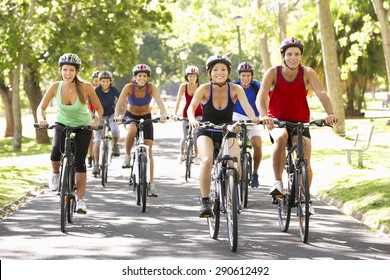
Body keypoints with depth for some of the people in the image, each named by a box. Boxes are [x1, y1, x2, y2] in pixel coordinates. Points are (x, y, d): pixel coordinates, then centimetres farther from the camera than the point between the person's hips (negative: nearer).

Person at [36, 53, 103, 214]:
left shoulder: (86, 87, -25)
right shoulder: (55, 87, -20)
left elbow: (99, 108, -14)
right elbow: (41, 107, -12)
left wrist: (96, 120, -34)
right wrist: (41, 119, -34)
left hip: (83, 126, -1)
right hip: (62, 124, 1)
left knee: (79, 161, -10)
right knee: (55, 153, -24)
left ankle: (80, 200, 1)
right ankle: (55, 174, 11)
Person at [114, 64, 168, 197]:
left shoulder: (151, 87, -19)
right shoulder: (129, 87, -20)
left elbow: (159, 102, -33)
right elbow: (119, 103, -30)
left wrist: (163, 114, -53)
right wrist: (117, 116, -50)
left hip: (146, 117, 1)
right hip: (130, 116, -1)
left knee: (148, 150, -6)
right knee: (131, 130, -38)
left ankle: (151, 183, -3)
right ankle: (127, 156, -13)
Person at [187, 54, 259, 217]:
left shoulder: (235, 89, -10)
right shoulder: (204, 89, -13)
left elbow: (246, 106, -25)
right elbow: (191, 107, -26)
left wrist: (253, 118, -47)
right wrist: (192, 119, -49)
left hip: (228, 132, 1)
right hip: (206, 132, -1)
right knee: (207, 161, -30)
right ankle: (205, 202, -19)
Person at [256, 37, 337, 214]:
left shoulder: (307, 73, -9)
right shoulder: (273, 73, -11)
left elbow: (321, 94, -22)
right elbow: (261, 96, -24)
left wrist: (330, 113, -42)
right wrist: (264, 115, -45)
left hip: (300, 123, 2)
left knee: (305, 163, -11)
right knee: (281, 137, -36)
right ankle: (278, 182, -28)